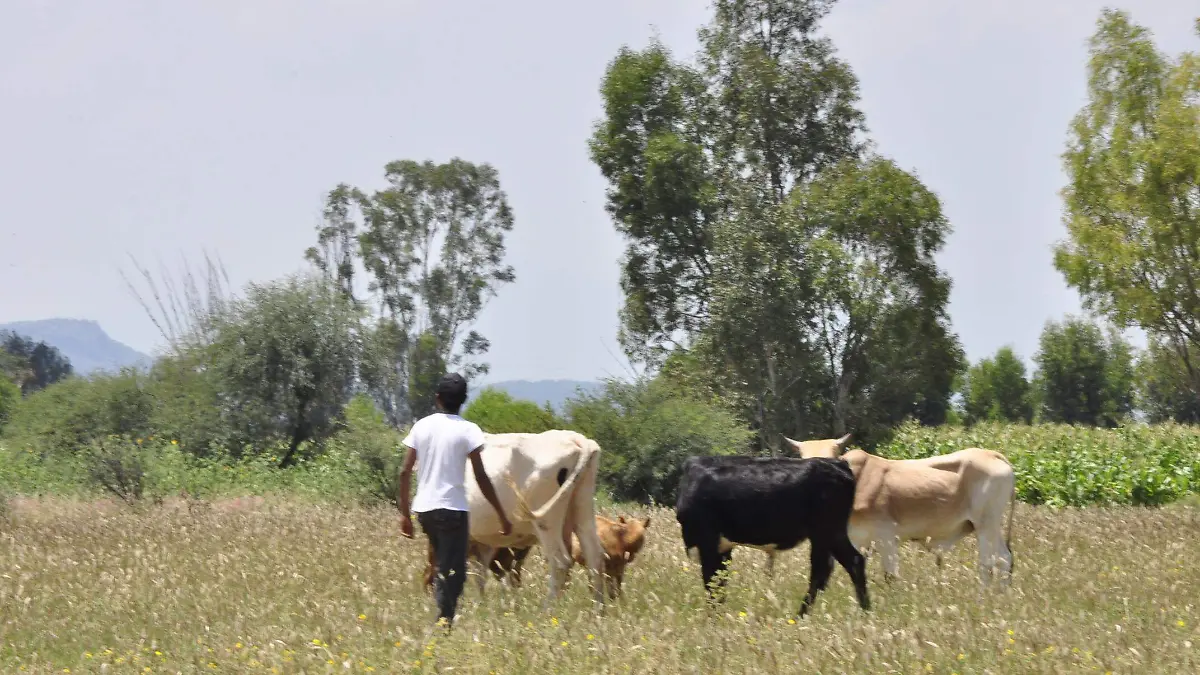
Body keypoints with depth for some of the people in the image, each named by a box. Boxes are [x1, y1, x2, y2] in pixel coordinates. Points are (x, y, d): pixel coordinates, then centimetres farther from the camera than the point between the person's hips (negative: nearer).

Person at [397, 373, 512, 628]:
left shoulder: (421, 426, 6)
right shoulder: (468, 430, -5)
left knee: (441, 566, 20)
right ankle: (444, 622, -13)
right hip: (453, 508, -5)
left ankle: (443, 618, 17)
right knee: (452, 571, -2)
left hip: (424, 508, 5)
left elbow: (405, 472, 6)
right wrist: (502, 516, -2)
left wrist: (405, 513, 14)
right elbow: (481, 478, -8)